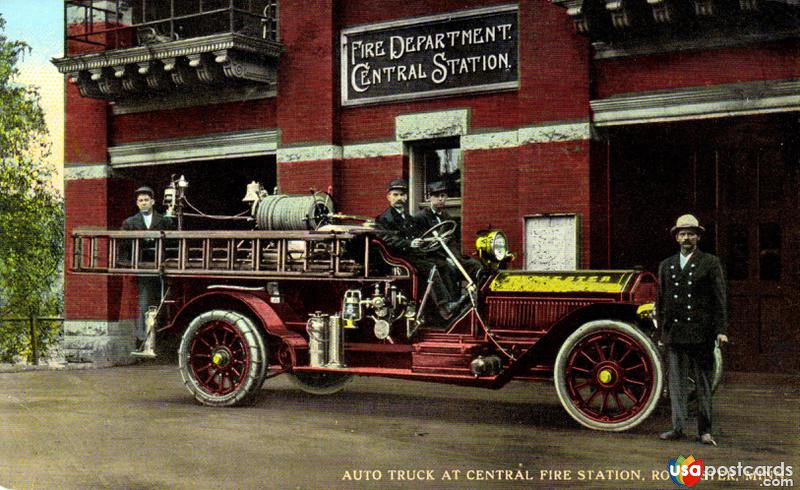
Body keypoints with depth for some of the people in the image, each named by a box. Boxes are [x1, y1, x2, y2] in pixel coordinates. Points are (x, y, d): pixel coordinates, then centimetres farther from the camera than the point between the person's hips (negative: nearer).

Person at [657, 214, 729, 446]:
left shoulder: (710, 263, 3)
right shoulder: (666, 265, 13)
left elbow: (720, 298, -1)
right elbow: (661, 300, 16)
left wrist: (721, 329, -7)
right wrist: (661, 329, 13)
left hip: (701, 333, -3)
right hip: (674, 334, 3)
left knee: (703, 382, 4)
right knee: (676, 381, 5)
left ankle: (704, 430, 11)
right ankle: (677, 427, 11)